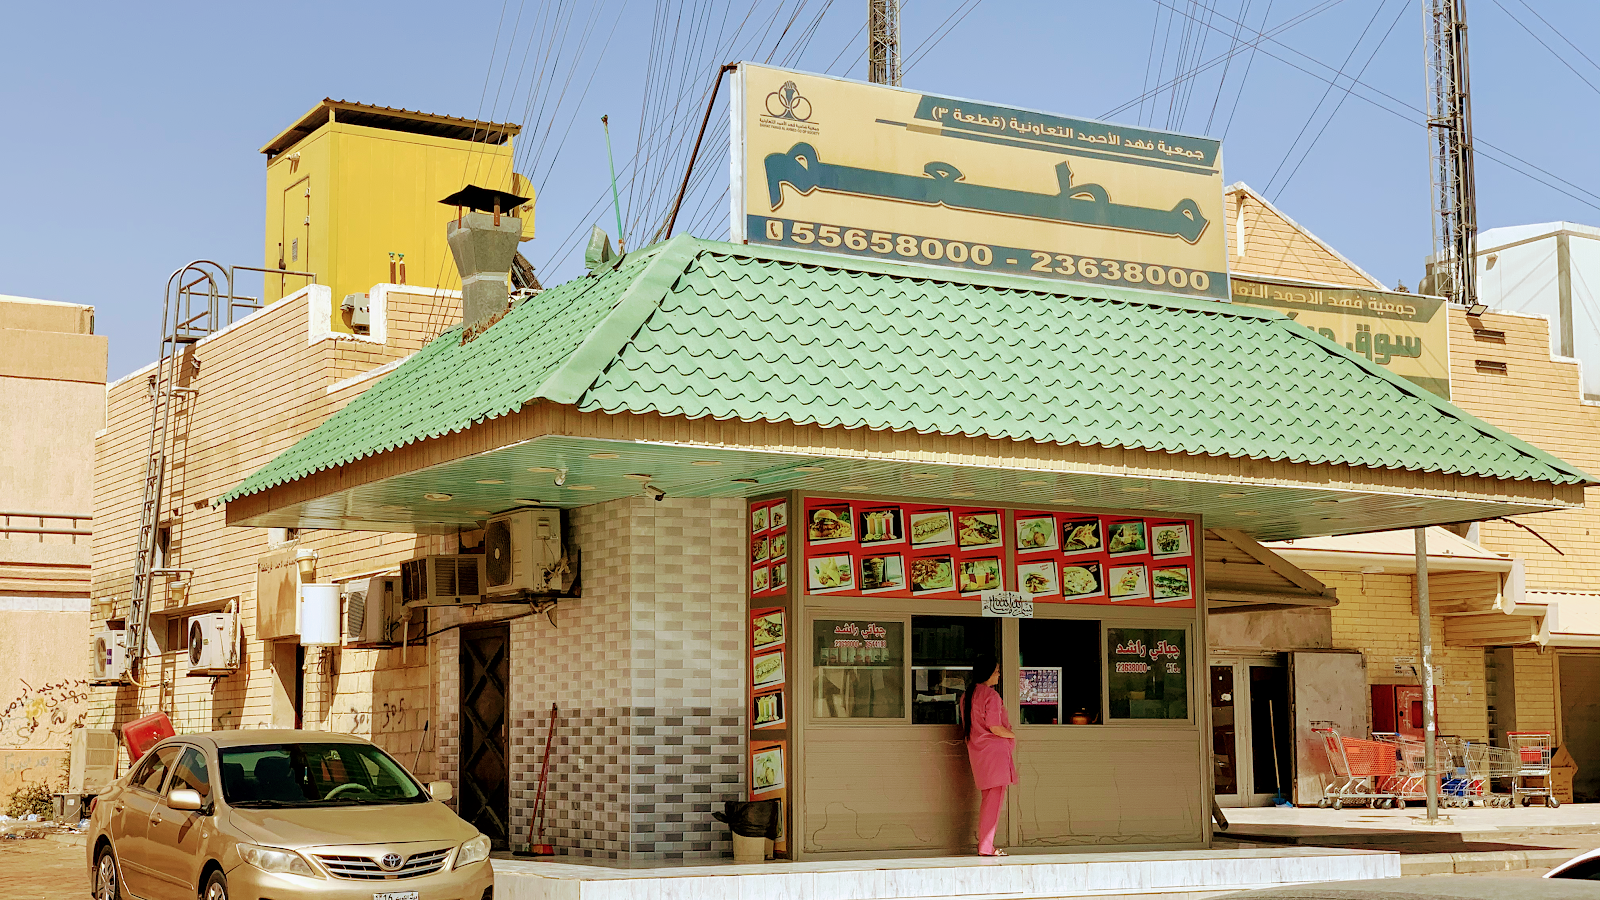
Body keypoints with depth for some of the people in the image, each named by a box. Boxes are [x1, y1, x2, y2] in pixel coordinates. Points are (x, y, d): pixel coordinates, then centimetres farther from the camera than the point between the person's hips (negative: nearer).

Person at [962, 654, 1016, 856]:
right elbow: (995, 728, -19)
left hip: (976, 750, 9)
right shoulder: (991, 695, -13)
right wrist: (1012, 735, 0)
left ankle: (984, 843, 16)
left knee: (989, 799, 15)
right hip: (994, 749, -9)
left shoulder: (967, 696, 12)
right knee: (995, 798, -5)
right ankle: (986, 846, -5)